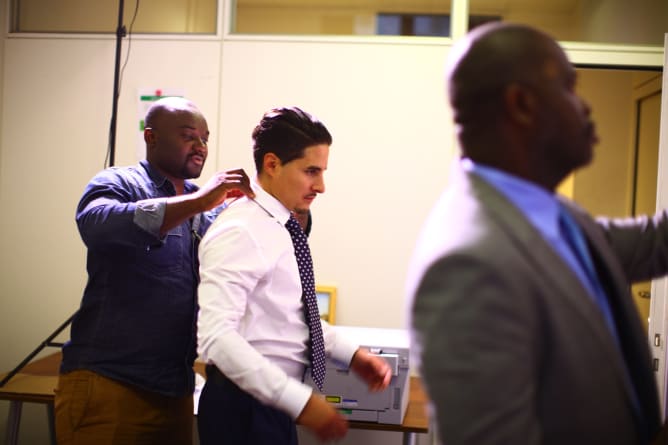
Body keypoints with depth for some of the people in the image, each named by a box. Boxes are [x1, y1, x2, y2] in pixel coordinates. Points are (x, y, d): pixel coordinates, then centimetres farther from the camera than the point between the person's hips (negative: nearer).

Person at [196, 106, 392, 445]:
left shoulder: (279, 227, 7)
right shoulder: (240, 232, -20)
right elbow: (216, 335, -28)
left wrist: (351, 355, 7)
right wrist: (301, 401, -29)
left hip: (274, 402, 9)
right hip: (244, 407, -8)